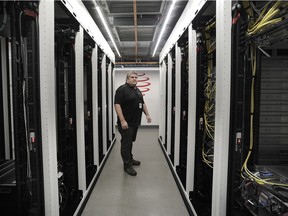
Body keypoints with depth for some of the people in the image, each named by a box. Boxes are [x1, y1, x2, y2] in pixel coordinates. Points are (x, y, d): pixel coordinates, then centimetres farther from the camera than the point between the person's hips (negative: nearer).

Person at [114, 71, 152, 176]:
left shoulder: (137, 90, 15)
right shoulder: (122, 89, -12)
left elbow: (143, 103, 22)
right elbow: (117, 105, -19)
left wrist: (147, 114, 14)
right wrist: (122, 121, -24)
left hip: (135, 122, 8)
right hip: (126, 123, -8)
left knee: (130, 141, 19)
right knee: (126, 143, 0)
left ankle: (130, 159, 33)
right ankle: (127, 165, 9)